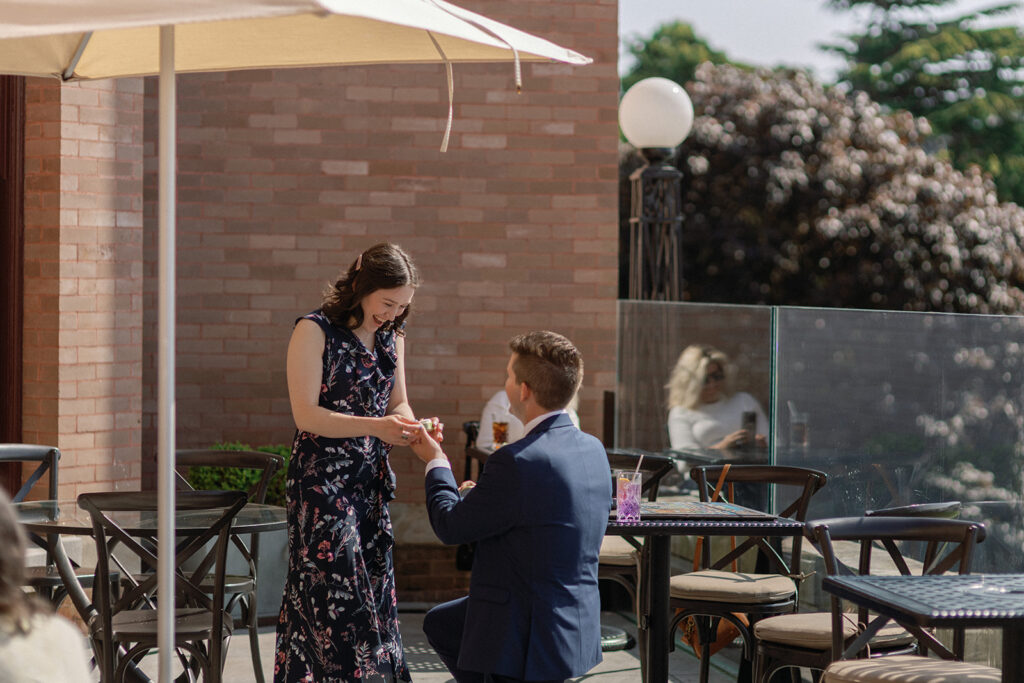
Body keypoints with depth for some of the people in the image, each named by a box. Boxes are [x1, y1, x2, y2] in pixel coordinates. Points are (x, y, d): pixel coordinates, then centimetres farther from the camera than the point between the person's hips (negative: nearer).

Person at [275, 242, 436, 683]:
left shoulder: (391, 336, 10)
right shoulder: (315, 332, -10)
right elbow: (306, 415, -14)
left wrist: (412, 427, -6)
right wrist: (375, 426, -22)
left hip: (371, 481, 6)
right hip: (322, 479, -6)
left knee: (374, 591, 5)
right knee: (337, 590, -9)